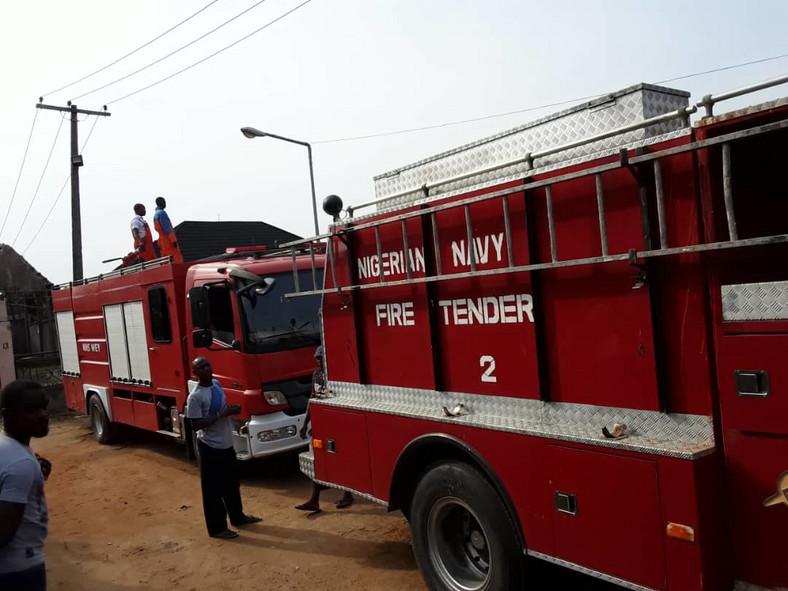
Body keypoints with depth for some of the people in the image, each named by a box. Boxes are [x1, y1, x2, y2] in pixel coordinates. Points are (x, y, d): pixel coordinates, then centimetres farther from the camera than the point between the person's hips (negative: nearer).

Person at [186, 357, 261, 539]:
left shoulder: (217, 384, 4)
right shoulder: (195, 396, -20)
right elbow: (196, 424, -21)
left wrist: (232, 409, -4)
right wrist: (222, 414, -25)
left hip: (226, 443, 8)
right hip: (210, 447, -8)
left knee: (232, 483, 22)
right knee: (213, 489, 3)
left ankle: (237, 516, 38)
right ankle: (217, 528, 16)